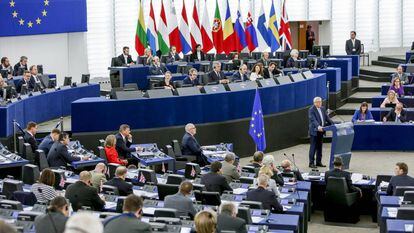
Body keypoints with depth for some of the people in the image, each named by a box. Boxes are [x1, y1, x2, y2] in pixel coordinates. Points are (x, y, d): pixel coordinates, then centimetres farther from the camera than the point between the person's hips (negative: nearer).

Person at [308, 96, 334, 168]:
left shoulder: (322, 109, 12)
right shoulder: (311, 110, -11)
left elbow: (327, 117, 10)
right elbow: (313, 120, -23)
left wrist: (333, 124, -2)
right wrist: (318, 126, -38)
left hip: (321, 131, 7)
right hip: (314, 131, -7)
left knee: (319, 147, 11)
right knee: (313, 147, -4)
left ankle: (318, 162, 19)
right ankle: (311, 163, 0)